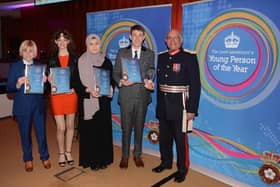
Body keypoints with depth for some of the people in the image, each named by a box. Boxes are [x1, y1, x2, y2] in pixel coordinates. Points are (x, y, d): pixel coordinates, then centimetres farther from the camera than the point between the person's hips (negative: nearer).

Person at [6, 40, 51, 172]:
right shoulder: (14, 67, 1)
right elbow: (9, 88, -3)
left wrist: (44, 81, -14)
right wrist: (18, 84, -23)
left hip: (38, 105, 1)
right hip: (23, 107, -1)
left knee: (41, 132, 8)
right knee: (25, 134, 10)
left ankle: (44, 157, 27)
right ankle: (28, 159, 29)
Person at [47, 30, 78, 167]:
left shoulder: (75, 58, 2)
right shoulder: (52, 59, 4)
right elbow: (48, 77, 9)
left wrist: (74, 88, -13)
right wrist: (49, 80, -14)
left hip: (71, 94, 1)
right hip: (57, 95, 0)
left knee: (70, 125, 11)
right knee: (61, 127, 1)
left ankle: (68, 152, 28)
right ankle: (61, 153, 22)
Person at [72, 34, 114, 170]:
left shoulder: (106, 62, 7)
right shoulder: (80, 62, 1)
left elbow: (111, 80, 9)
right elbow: (76, 82, -1)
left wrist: (109, 89, -11)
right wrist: (88, 90, -16)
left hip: (102, 102, 2)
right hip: (86, 102, -1)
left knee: (103, 130, 4)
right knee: (88, 131, 1)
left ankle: (102, 159, 18)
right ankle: (90, 159, 15)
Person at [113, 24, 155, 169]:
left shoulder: (149, 54, 6)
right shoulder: (122, 52, 5)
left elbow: (150, 71, -3)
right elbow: (115, 73, 4)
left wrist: (149, 81, -25)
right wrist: (121, 81, -17)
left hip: (142, 95, 1)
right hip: (126, 95, -1)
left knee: (139, 127, 12)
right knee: (126, 127, 7)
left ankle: (137, 155, 28)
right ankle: (125, 156, 23)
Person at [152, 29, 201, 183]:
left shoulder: (189, 57, -7)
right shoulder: (161, 57, 8)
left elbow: (195, 85, -11)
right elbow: (159, 81, 11)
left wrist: (192, 109, -15)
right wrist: (159, 103, 9)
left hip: (179, 105, -5)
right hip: (163, 105, 5)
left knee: (180, 139, 5)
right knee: (164, 137, 17)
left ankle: (182, 169, 23)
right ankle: (166, 162, 36)